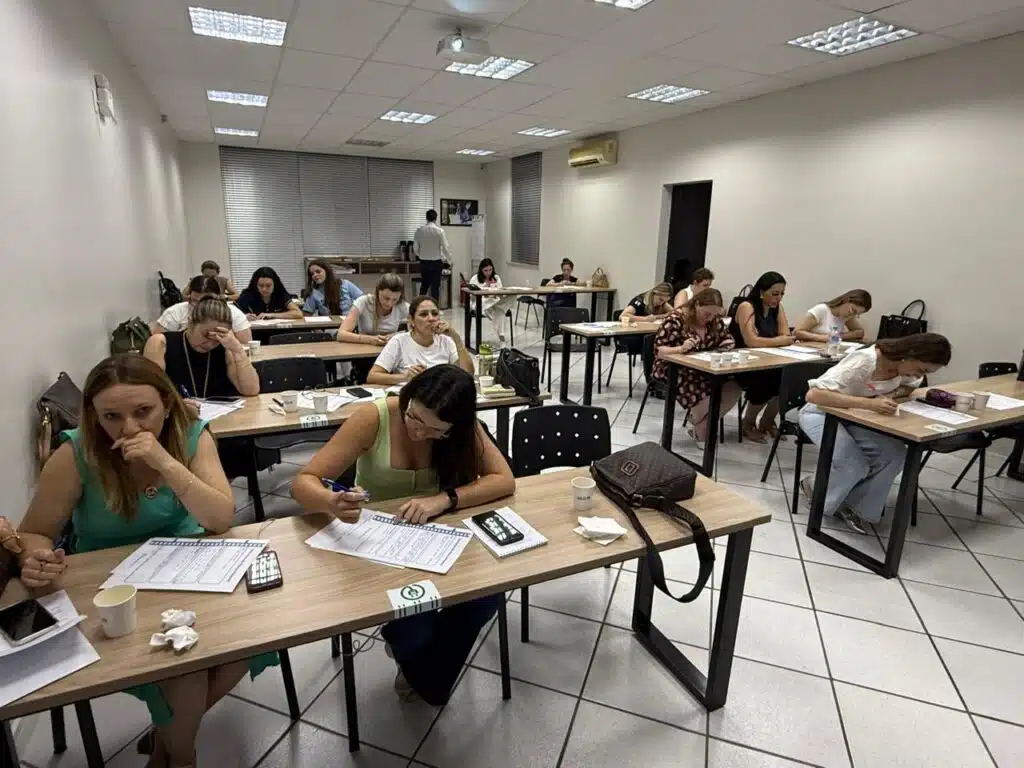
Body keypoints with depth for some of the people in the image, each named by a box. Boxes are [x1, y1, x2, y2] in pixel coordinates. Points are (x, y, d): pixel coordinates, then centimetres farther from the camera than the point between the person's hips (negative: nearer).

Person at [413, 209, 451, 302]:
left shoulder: (419, 230, -2)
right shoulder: (439, 231, -12)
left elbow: (415, 248, 1)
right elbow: (445, 248, -10)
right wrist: (449, 260, 4)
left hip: (424, 262, 3)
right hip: (436, 262, -3)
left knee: (424, 285, 18)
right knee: (435, 286, 5)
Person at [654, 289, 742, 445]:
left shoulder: (714, 320, 5)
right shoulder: (676, 319, -14)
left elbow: (727, 340, 17)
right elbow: (658, 350, -17)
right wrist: (680, 348, -36)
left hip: (705, 371, 6)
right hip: (674, 372, -6)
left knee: (733, 389, -17)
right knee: (707, 396, -30)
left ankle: (702, 424, 6)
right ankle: (702, 433, 3)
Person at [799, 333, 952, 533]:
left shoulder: (904, 363, -13)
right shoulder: (864, 361, -34)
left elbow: (910, 386, 10)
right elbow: (814, 395, -41)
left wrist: (892, 395, -15)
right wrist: (869, 403, -48)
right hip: (821, 412, -7)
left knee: (895, 455, -15)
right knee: (855, 466, -25)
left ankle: (856, 507, 4)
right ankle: (815, 489, 6)